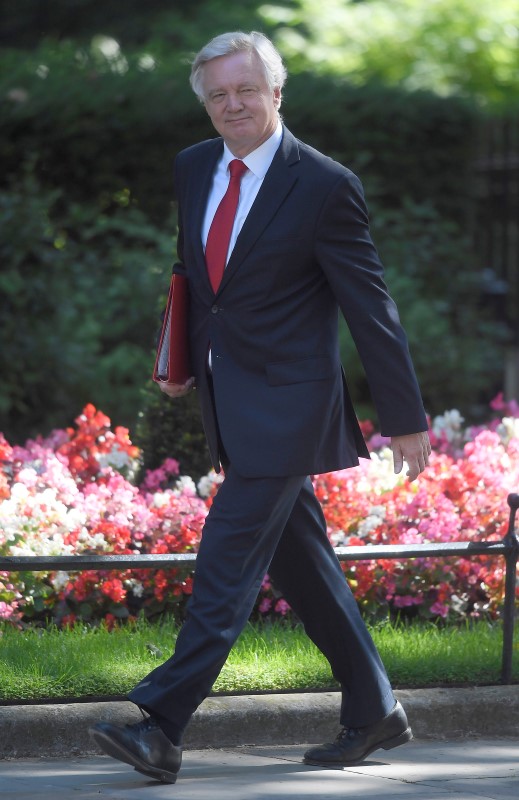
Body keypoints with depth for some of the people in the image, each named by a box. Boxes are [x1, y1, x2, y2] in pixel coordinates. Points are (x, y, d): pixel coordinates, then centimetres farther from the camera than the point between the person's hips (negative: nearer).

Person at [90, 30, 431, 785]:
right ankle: (374, 712, 24)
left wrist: (407, 420, -7)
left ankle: (162, 727, -13)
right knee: (300, 560, 13)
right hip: (227, 400, 7)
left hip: (284, 404, -7)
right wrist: (179, 359, 10)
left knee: (228, 561, -11)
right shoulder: (192, 168, 6)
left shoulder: (326, 185, -12)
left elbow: (371, 308, -9)